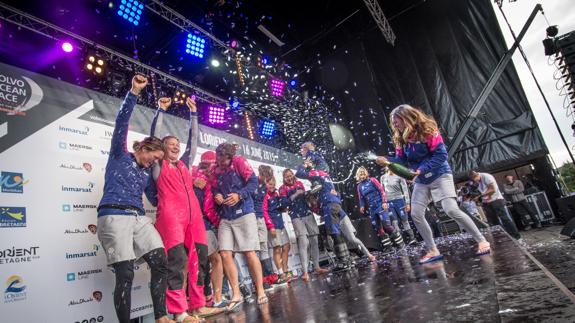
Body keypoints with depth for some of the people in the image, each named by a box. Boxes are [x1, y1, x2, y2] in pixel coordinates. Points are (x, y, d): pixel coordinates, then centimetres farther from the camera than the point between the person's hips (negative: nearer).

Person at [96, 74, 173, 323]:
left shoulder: (146, 173, 23)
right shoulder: (119, 155, 7)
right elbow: (122, 122, -2)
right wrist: (134, 93, -11)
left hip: (139, 218, 6)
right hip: (114, 216, -6)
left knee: (161, 262, -5)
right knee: (125, 274, -10)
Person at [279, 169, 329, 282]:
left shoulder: (299, 183, 13)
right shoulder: (282, 188, 2)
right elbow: (284, 203, -11)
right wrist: (296, 194, -17)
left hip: (308, 214, 5)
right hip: (296, 217, -4)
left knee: (314, 240, 4)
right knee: (303, 242, -15)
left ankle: (317, 267, 16)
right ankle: (305, 272, -12)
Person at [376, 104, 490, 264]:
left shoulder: (427, 131, -17)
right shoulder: (401, 139, 3)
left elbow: (441, 154, -21)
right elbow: (401, 160, 0)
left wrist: (421, 170, -28)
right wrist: (387, 161, -20)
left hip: (440, 175, -7)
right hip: (421, 181, 7)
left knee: (451, 210, -19)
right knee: (416, 214, -3)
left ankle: (482, 241, 2)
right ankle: (433, 251, 9)